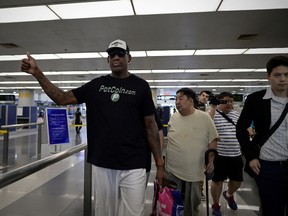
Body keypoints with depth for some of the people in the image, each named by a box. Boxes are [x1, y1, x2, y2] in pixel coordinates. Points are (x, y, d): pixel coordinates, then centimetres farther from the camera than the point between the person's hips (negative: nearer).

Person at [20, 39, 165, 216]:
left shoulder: (140, 86, -1)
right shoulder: (96, 85, 7)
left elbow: (150, 125, -1)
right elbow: (62, 98, 8)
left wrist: (159, 163, -3)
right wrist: (37, 73, -3)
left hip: (133, 167, -2)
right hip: (101, 164, 3)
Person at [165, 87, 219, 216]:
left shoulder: (204, 118, -6)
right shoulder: (173, 117, 0)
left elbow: (213, 140, 1)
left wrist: (211, 159, -8)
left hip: (194, 172, -1)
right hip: (172, 170, 2)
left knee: (191, 205, 16)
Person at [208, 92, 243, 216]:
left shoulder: (236, 114, 9)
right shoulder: (213, 114, -10)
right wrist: (213, 108, -25)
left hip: (236, 155, 6)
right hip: (219, 155, -5)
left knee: (237, 181, 16)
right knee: (217, 181, 8)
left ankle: (229, 194, 49)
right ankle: (215, 205, 31)